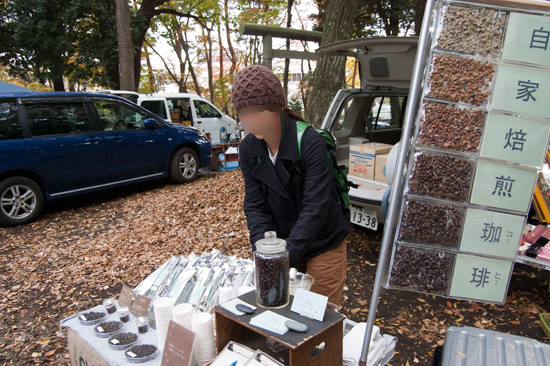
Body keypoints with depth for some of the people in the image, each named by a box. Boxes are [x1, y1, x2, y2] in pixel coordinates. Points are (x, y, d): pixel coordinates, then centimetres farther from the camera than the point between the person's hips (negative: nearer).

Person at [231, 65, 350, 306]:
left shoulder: (310, 143, -24)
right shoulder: (249, 148, -7)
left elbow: (315, 207, -27)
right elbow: (255, 205, -7)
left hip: (323, 245, -4)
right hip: (285, 244, 5)